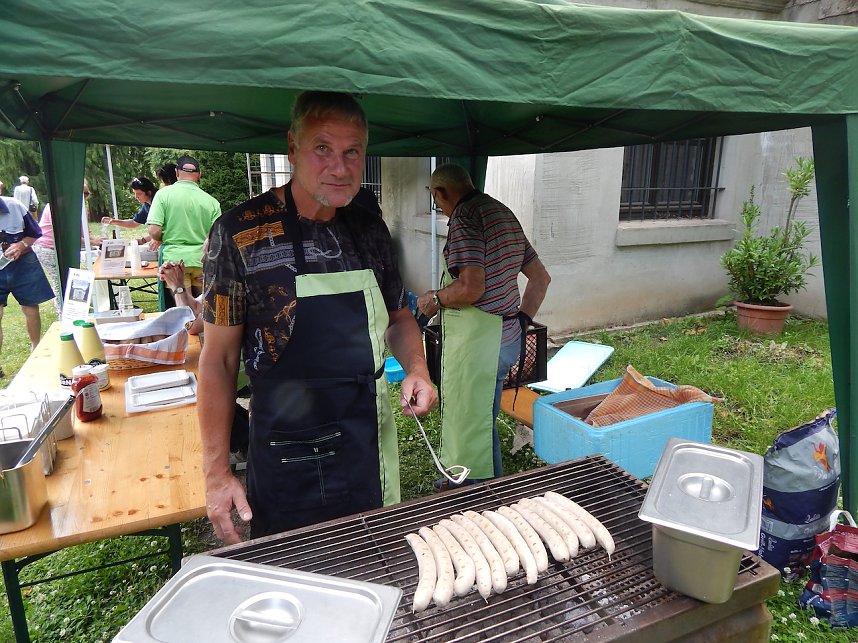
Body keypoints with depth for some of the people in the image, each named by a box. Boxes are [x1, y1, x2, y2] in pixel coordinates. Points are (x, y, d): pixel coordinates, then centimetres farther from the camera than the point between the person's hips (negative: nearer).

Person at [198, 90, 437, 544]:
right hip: (286, 461, -4)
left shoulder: (370, 229, 0)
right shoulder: (240, 233, -14)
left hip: (372, 444, 5)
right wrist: (217, 473, -10)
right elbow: (218, 359, -9)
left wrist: (417, 369, -6)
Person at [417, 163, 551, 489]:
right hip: (507, 337, 10)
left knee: (471, 427, 5)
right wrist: (522, 320, 20)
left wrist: (435, 298, -9)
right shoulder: (504, 212, 14)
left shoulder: (465, 216, -14)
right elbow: (541, 277, 17)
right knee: (481, 421, 23)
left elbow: (470, 287, -27)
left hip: (478, 340, -10)